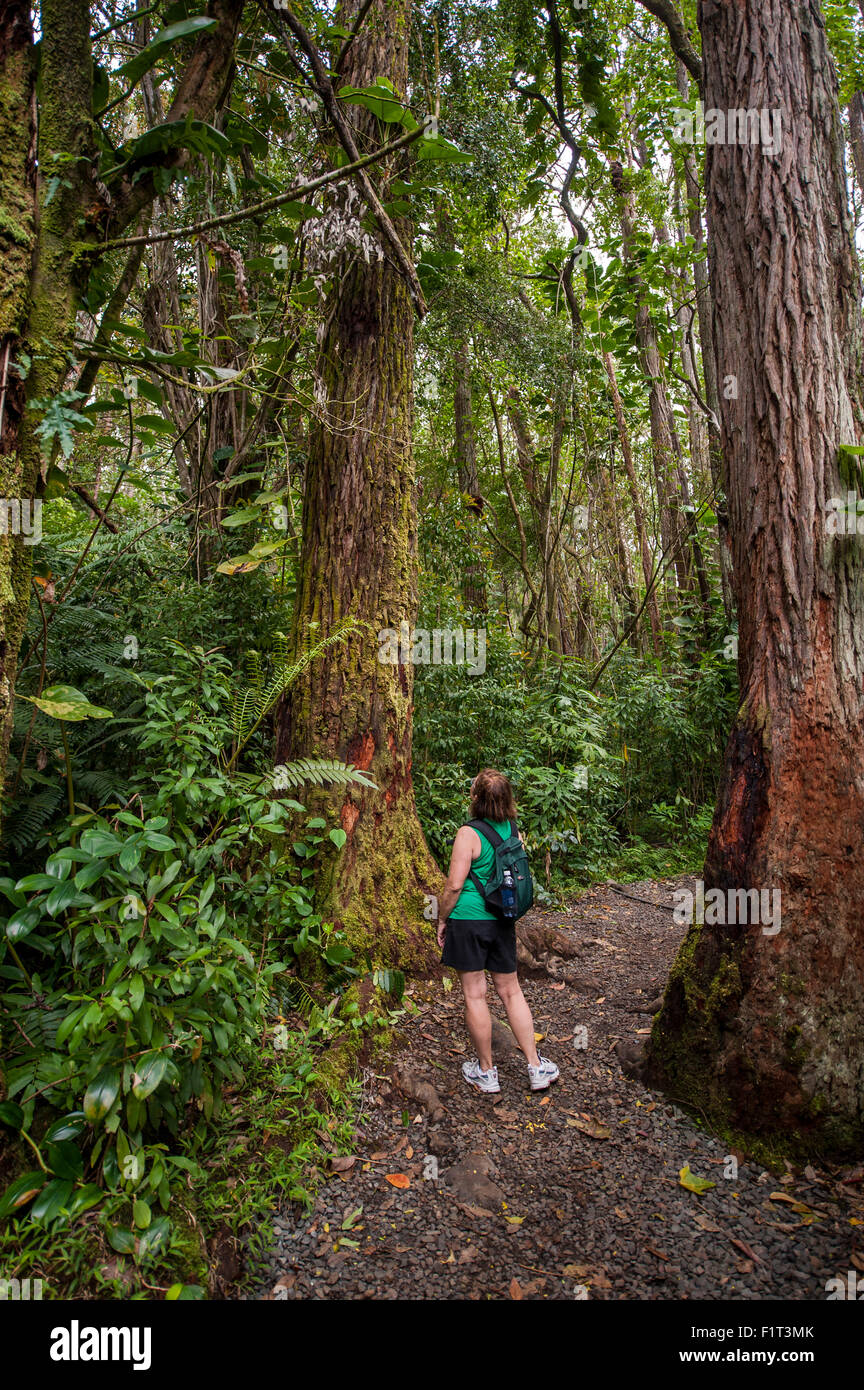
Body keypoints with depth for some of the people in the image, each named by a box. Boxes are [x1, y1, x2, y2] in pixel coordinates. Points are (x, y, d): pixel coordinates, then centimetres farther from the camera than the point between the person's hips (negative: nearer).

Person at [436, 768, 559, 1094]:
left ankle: (486, 1071, 20)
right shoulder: (514, 831, 2)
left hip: (468, 921, -6)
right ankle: (536, 1067, 20)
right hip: (503, 921, 6)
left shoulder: (468, 834, -17)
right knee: (511, 991, 16)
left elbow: (454, 885, -17)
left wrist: (442, 920, -4)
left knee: (474, 995, 7)